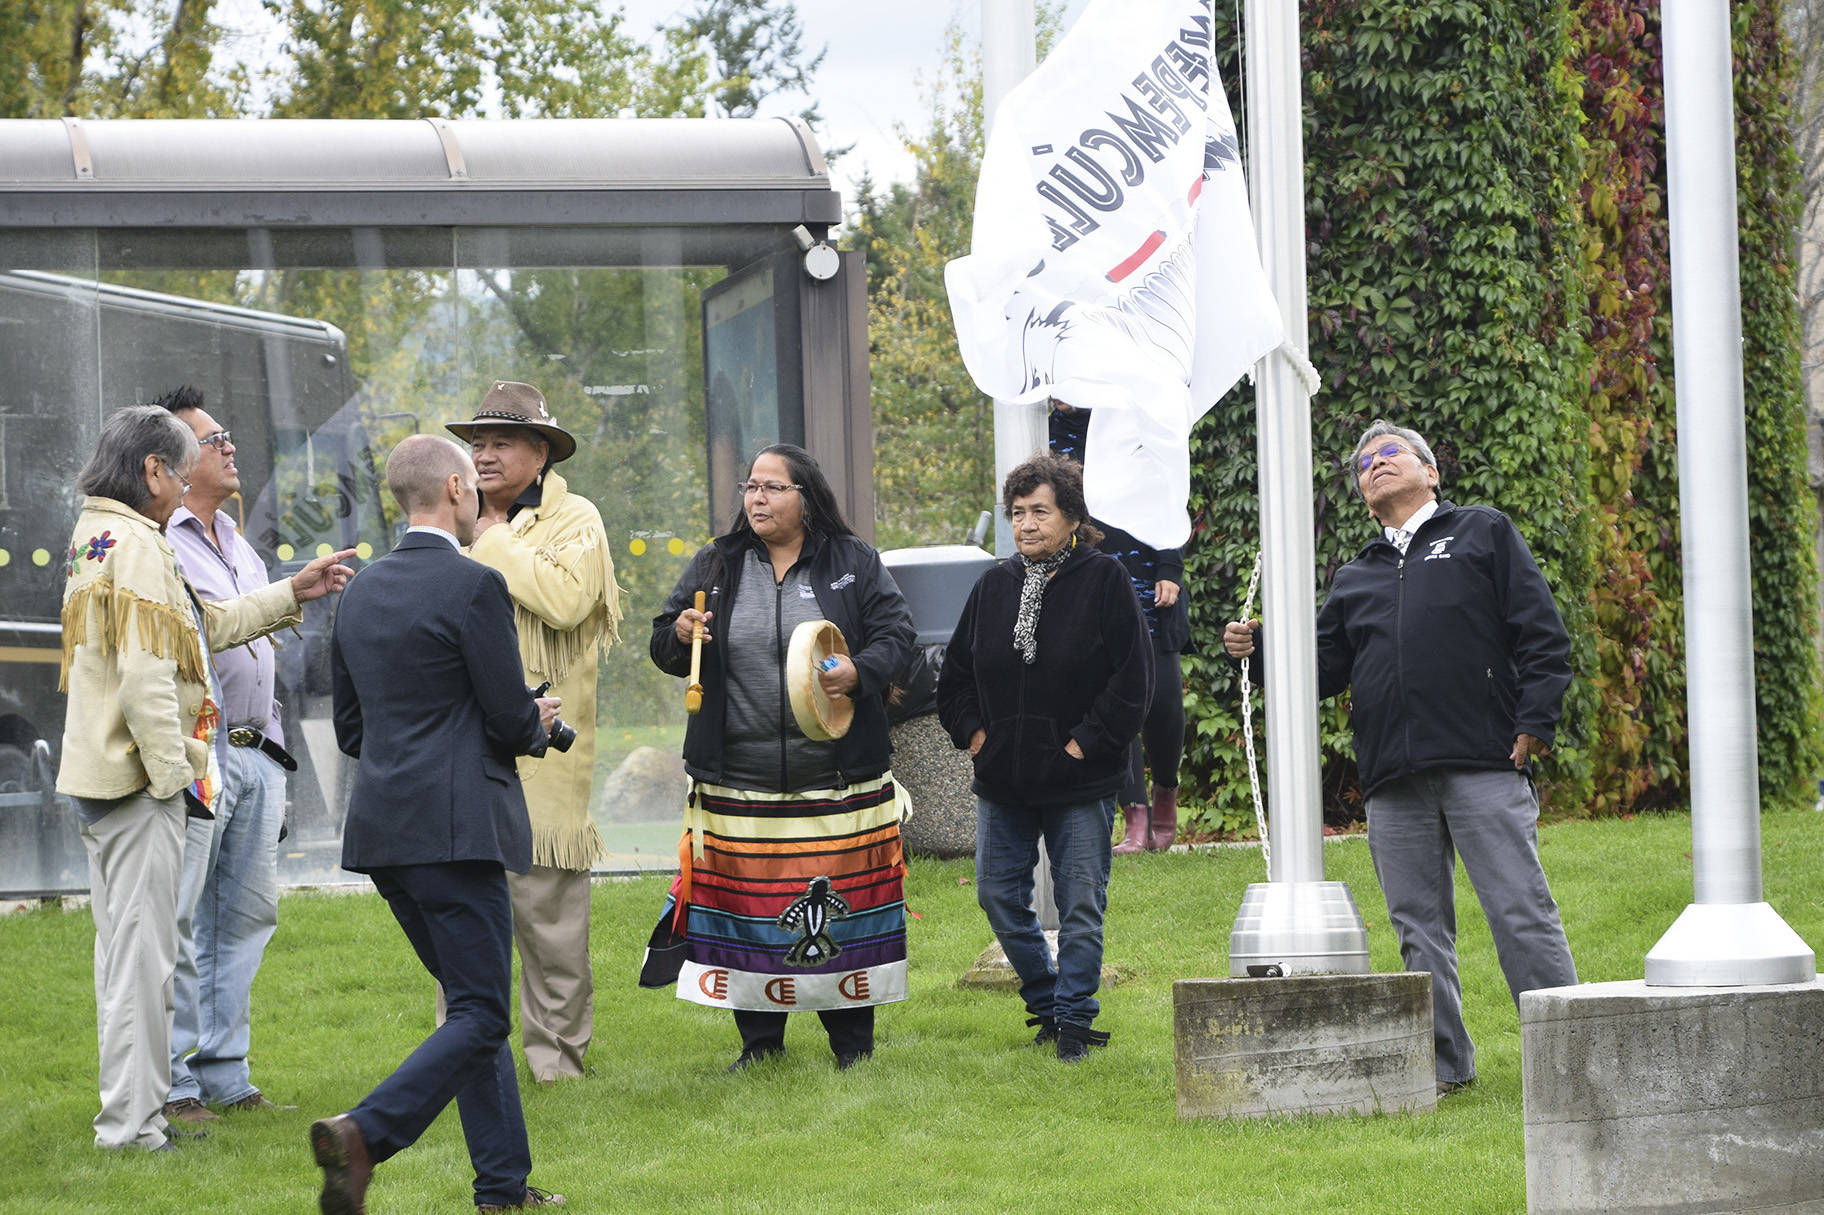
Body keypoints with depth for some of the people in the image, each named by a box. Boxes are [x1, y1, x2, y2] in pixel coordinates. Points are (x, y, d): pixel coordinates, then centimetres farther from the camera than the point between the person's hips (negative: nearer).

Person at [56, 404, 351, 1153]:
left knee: (123, 945, 16)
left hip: (102, 778, 11)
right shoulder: (135, 544, -16)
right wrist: (173, 774, -19)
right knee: (142, 948, -7)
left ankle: (132, 1108, 23)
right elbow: (145, 676, -23)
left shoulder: (97, 537, 16)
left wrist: (292, 593, 28)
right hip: (136, 779, -11)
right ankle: (131, 1121, -5)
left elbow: (203, 626, 25)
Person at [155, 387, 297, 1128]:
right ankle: (168, 1085, -4)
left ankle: (223, 1075, 16)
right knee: (179, 921, -7)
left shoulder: (238, 546, 20)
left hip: (255, 754, 9)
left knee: (246, 914, 9)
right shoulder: (153, 544, -8)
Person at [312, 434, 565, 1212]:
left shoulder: (362, 591, 12)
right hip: (454, 827, -8)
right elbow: (510, 721, -12)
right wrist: (537, 724, 13)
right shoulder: (473, 586, -11)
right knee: (480, 1017, -5)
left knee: (473, 1004, 16)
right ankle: (362, 1136, -22)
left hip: (381, 827, 8)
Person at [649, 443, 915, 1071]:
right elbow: (663, 648, 12)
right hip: (739, 779, 2)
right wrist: (680, 635, -12)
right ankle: (759, 1040, 15)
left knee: (843, 902, 1)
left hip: (838, 780, -2)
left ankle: (852, 1039, 14)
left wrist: (859, 672, -17)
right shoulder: (715, 566, 9)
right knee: (746, 904, 3)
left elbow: (896, 632, 2)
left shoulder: (854, 563, 4)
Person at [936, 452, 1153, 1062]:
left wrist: (1087, 740, -11)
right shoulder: (994, 586, 8)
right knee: (999, 896, 7)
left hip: (1079, 780, -5)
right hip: (1002, 780, 5)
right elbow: (956, 672, 17)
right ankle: (1046, 1002, 22)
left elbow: (1132, 675, -8)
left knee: (1080, 906, -2)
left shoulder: (1103, 579, -5)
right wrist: (972, 731, 4)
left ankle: (1073, 1018, 7)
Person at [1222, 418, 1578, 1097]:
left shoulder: (1484, 534, 12)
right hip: (1394, 782, 5)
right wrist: (1257, 649, 2)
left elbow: (1542, 634, 4)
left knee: (1521, 913, -8)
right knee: (1419, 926, 5)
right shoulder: (1355, 579, 24)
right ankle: (1445, 1063, 12)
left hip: (1484, 765, -5)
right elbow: (1321, 668, 19)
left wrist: (1535, 723, -7)